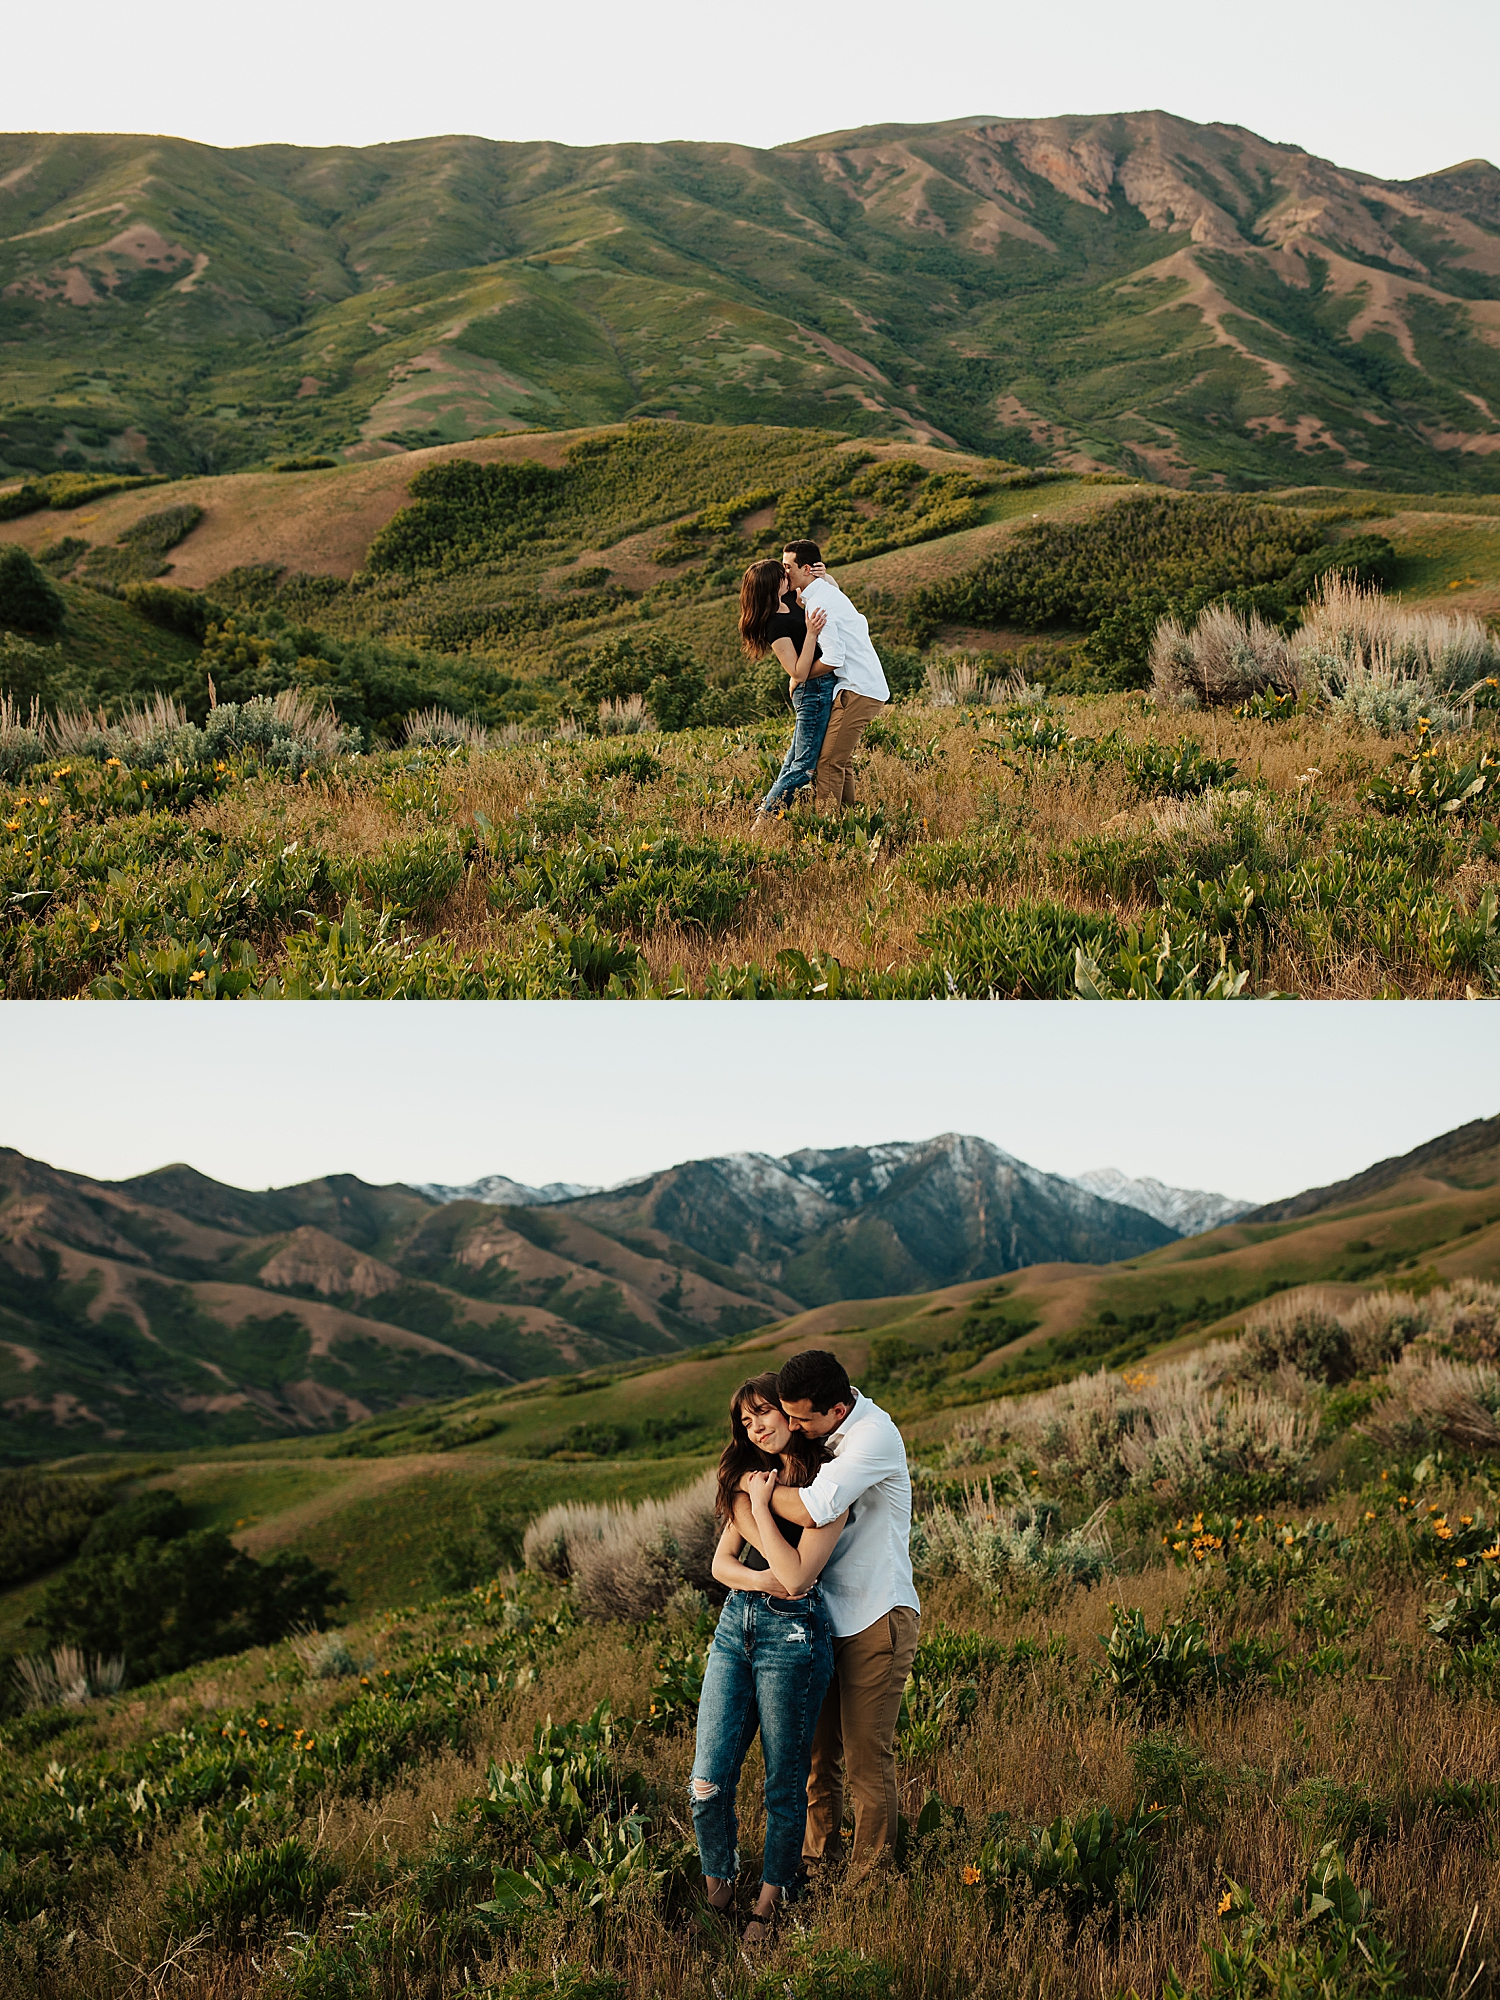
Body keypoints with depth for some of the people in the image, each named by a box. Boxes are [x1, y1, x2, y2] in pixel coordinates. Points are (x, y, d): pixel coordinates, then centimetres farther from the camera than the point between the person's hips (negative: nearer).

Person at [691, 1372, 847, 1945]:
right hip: (735, 1625, 6)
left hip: (792, 1634, -6)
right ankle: (716, 1892, 20)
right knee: (707, 1783, 0)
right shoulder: (750, 1477, 13)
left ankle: (770, 1902, 21)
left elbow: (796, 1577, -18)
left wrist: (761, 1502, -13)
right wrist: (758, 1579, -10)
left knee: (784, 1783, 4)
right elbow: (721, 1560, 11)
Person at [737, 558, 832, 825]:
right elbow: (799, 673, -23)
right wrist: (811, 633, -31)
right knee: (803, 766, -4)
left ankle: (768, 809, 26)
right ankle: (764, 819, -1)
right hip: (814, 691, -9)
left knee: (794, 760, 18)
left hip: (820, 688, 9)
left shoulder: (788, 600, 2)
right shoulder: (776, 626, -22)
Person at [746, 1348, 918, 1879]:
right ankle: (816, 1857, 26)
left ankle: (867, 1879, 9)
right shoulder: (821, 1433, 6)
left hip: (877, 1619, -8)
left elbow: (812, 1510, -31)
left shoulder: (874, 1435, -20)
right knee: (814, 1749, 11)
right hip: (829, 1616, 8)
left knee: (866, 1760, -2)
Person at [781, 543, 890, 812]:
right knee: (842, 761, 13)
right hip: (871, 688, 10)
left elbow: (833, 659, -20)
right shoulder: (829, 591, 15)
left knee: (829, 763, -12)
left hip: (858, 690, -10)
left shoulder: (818, 603, -16)